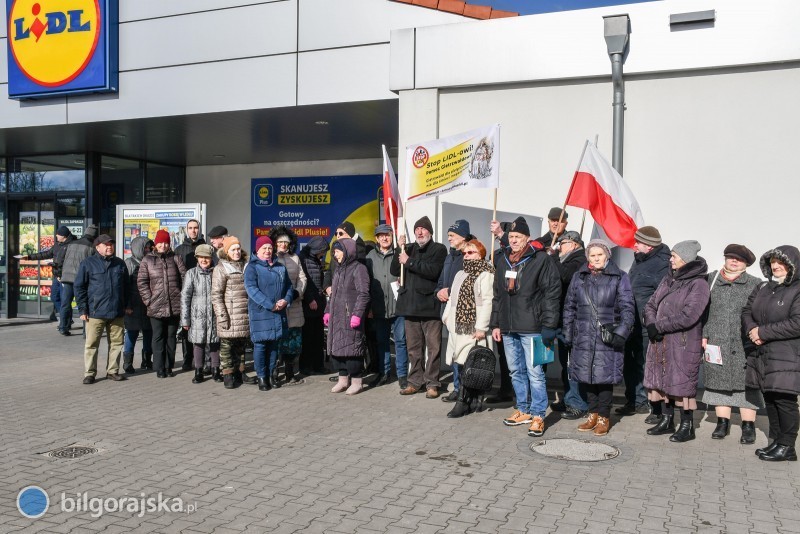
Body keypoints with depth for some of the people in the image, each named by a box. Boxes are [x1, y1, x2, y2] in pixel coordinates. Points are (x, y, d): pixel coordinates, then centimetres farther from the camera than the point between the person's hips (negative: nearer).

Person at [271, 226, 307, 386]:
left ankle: (289, 374, 19)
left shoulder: (294, 258, 14)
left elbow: (302, 278, 16)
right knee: (276, 340, -5)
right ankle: (273, 374, 4)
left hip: (293, 306, 5)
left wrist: (298, 292, 0)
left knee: (293, 340, 9)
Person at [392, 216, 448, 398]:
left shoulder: (439, 249, 1)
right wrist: (400, 249, -1)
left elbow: (433, 271, -15)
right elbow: (394, 271, 8)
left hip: (430, 305, -5)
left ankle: (432, 383, 5)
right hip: (410, 304, 5)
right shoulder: (409, 249, 17)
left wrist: (409, 262, -11)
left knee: (433, 347, -2)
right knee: (413, 347, 10)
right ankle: (415, 381, 19)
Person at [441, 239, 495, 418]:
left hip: (474, 328, -8)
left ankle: (463, 401, -4)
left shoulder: (485, 275, -8)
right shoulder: (460, 274, 21)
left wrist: (481, 328, -20)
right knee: (458, 363, 5)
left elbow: (487, 302, -15)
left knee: (467, 365, -9)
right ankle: (462, 397, 13)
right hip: (458, 327, 8)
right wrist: (447, 318, 11)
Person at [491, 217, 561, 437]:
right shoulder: (502, 261, 13)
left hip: (531, 328, -6)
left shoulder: (541, 261, -6)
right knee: (516, 371, 14)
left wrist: (548, 326, -14)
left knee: (535, 373, -4)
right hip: (508, 328, 7)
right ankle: (524, 410, 27)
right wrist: (495, 324, 15)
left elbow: (552, 294, -9)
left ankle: (538, 416, 5)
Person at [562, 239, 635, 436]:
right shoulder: (579, 277, 12)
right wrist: (568, 333, 8)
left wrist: (621, 333, -11)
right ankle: (593, 414, 24)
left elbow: (627, 308, -2)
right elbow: (569, 307, 14)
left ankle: (603, 417, 15)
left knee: (605, 377, 0)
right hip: (583, 338, 3)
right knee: (586, 376, 8)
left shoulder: (619, 277, 2)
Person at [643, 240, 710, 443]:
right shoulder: (668, 280, 12)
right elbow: (650, 304, 10)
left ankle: (687, 426, 11)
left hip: (683, 344, -7)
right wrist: (651, 324, -9)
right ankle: (667, 421, 26)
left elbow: (688, 316, -21)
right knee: (662, 380, 13)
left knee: (682, 382, -2)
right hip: (660, 342, 8)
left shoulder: (698, 284, -11)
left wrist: (659, 326, -16)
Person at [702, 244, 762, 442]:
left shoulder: (754, 284, 5)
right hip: (716, 342, 2)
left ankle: (748, 426, 10)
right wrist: (704, 335, 1)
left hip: (743, 344, -2)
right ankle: (722, 422, 19)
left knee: (745, 384, 0)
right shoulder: (711, 280, 9)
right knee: (718, 382, 7)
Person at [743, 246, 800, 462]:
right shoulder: (763, 288, 15)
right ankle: (775, 441, 22)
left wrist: (763, 332, -16)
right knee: (769, 399, 12)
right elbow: (746, 312, 15)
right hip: (762, 355, 7)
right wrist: (752, 330, -6)